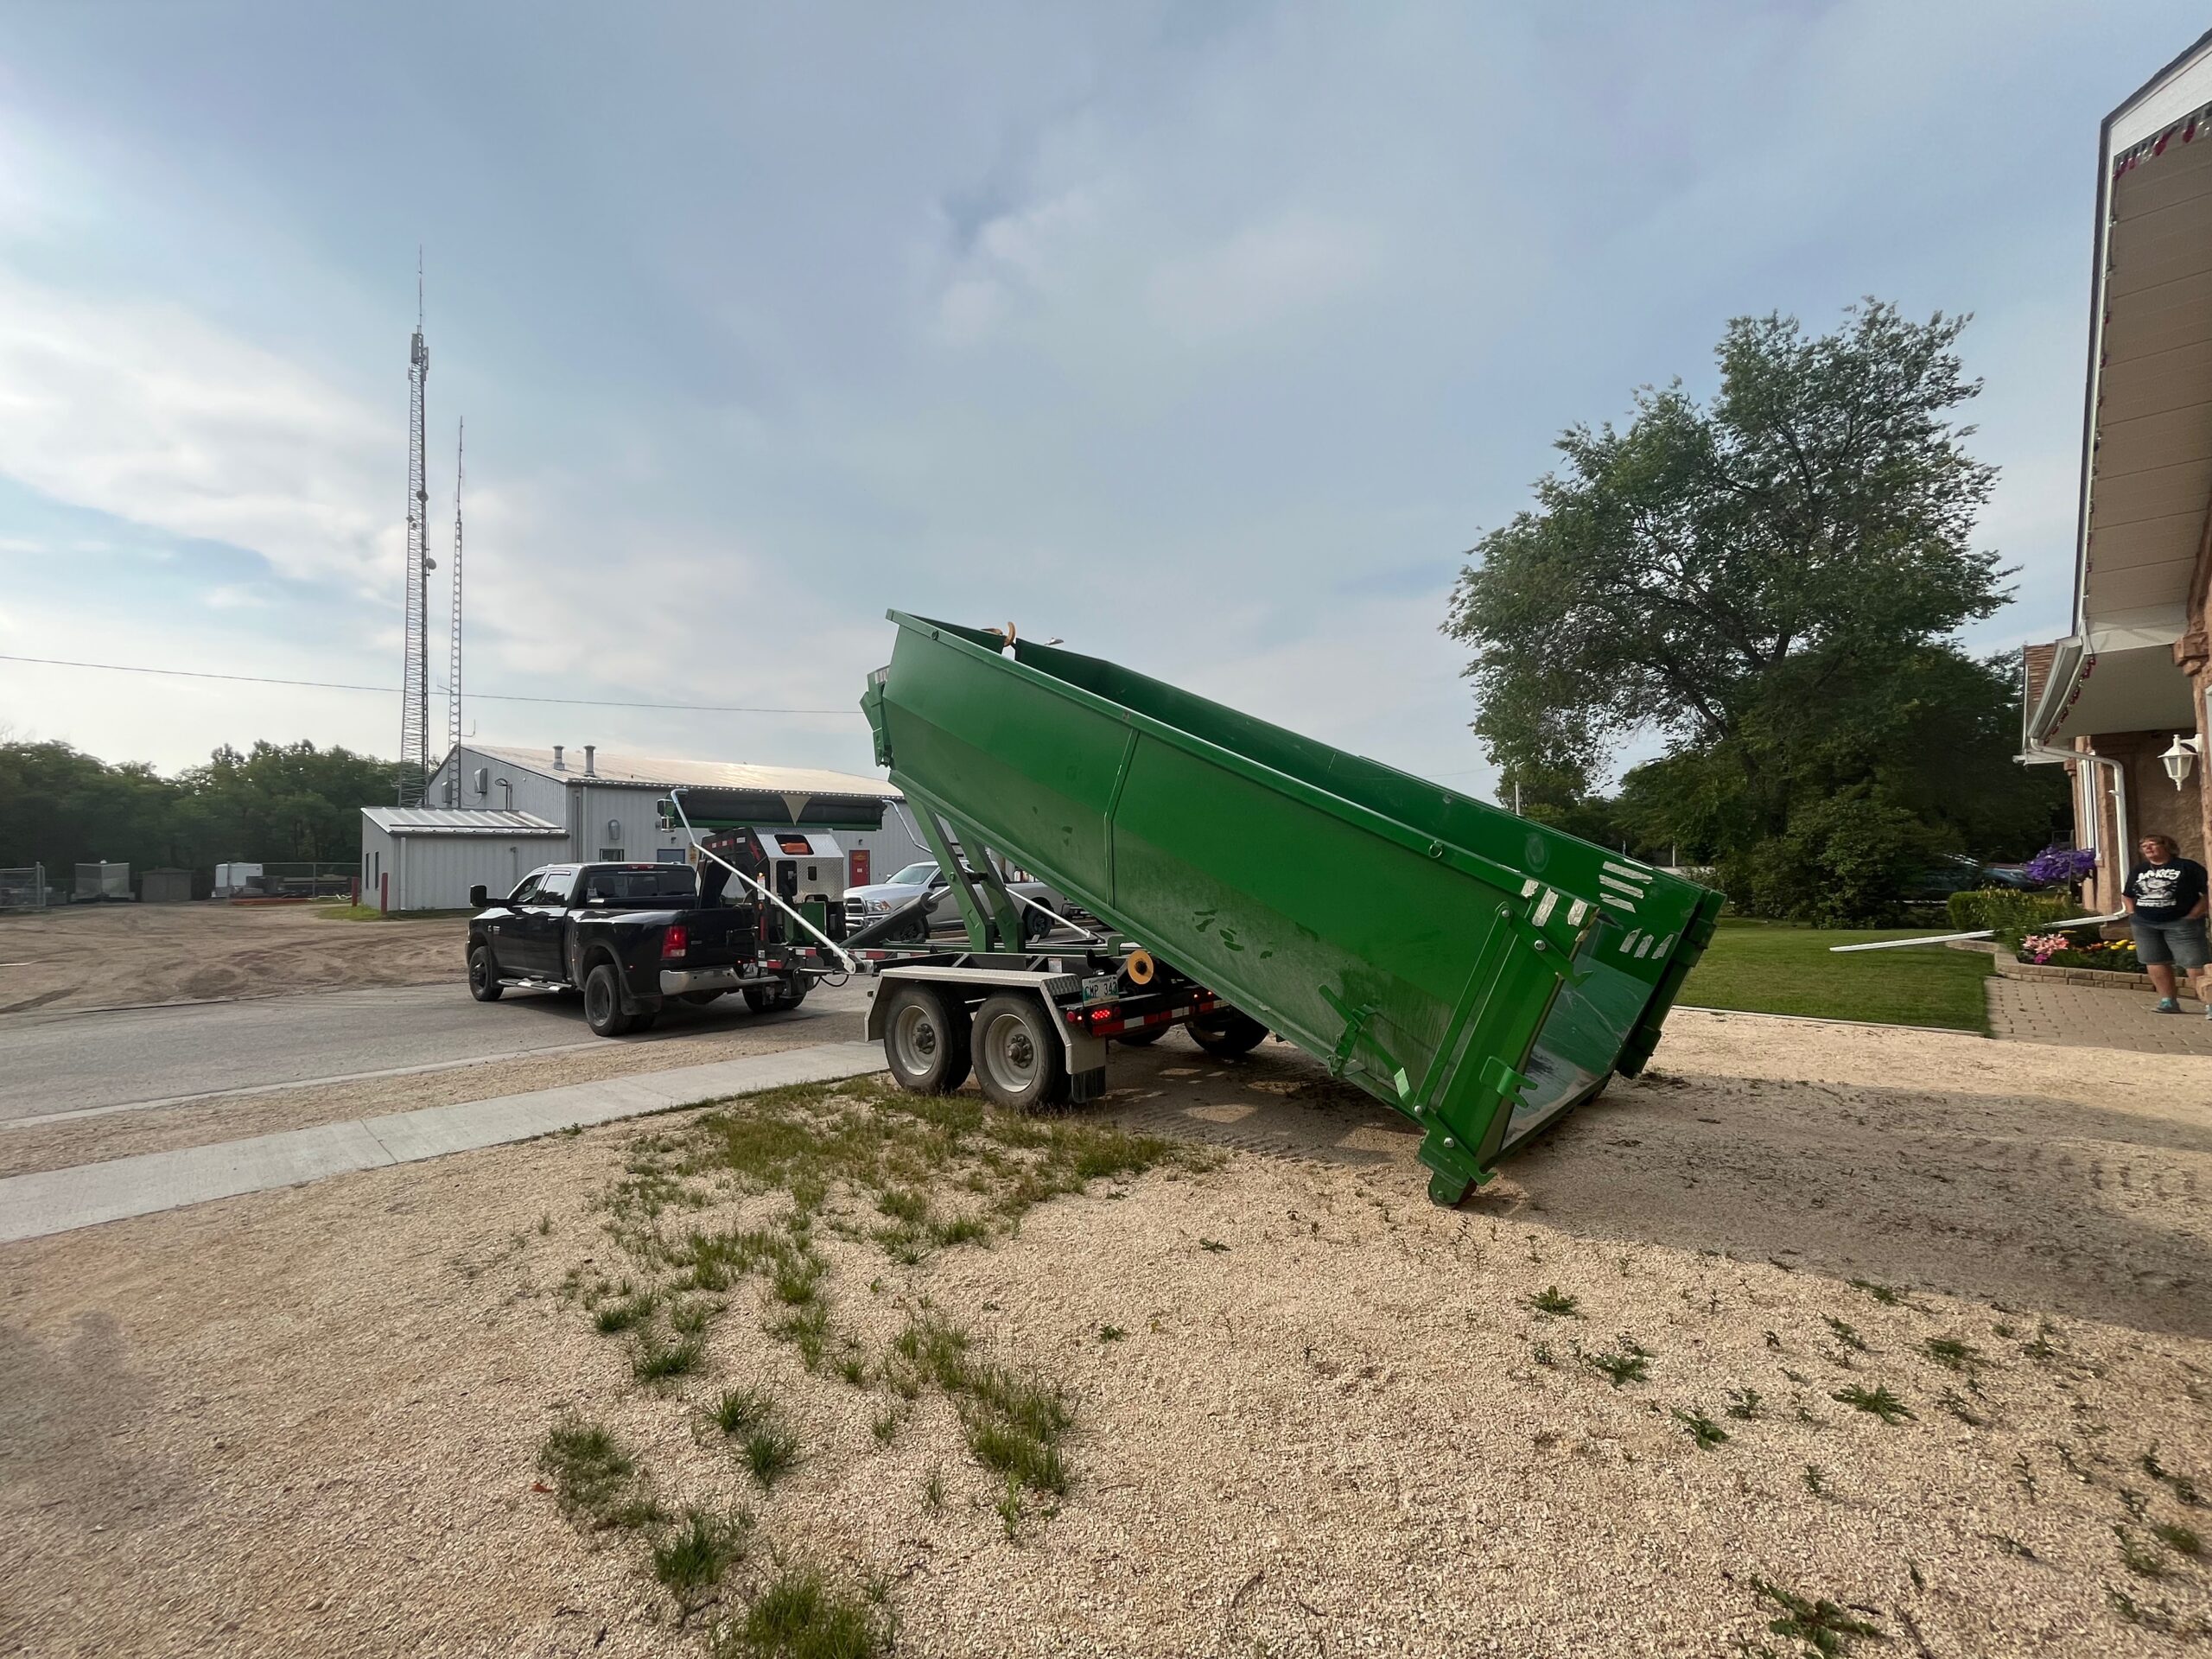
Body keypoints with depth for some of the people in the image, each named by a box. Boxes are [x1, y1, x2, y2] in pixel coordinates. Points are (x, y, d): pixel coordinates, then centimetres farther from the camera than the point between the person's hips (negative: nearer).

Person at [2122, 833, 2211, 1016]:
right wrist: (2133, 914, 9)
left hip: (2179, 923, -5)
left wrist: (2192, 916, -13)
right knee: (2156, 963, 8)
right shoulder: (2138, 870, 13)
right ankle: (2168, 1002, 16)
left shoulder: (2188, 867, -3)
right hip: (2145, 925, 5)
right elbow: (2126, 895, 24)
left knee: (2195, 964, -9)